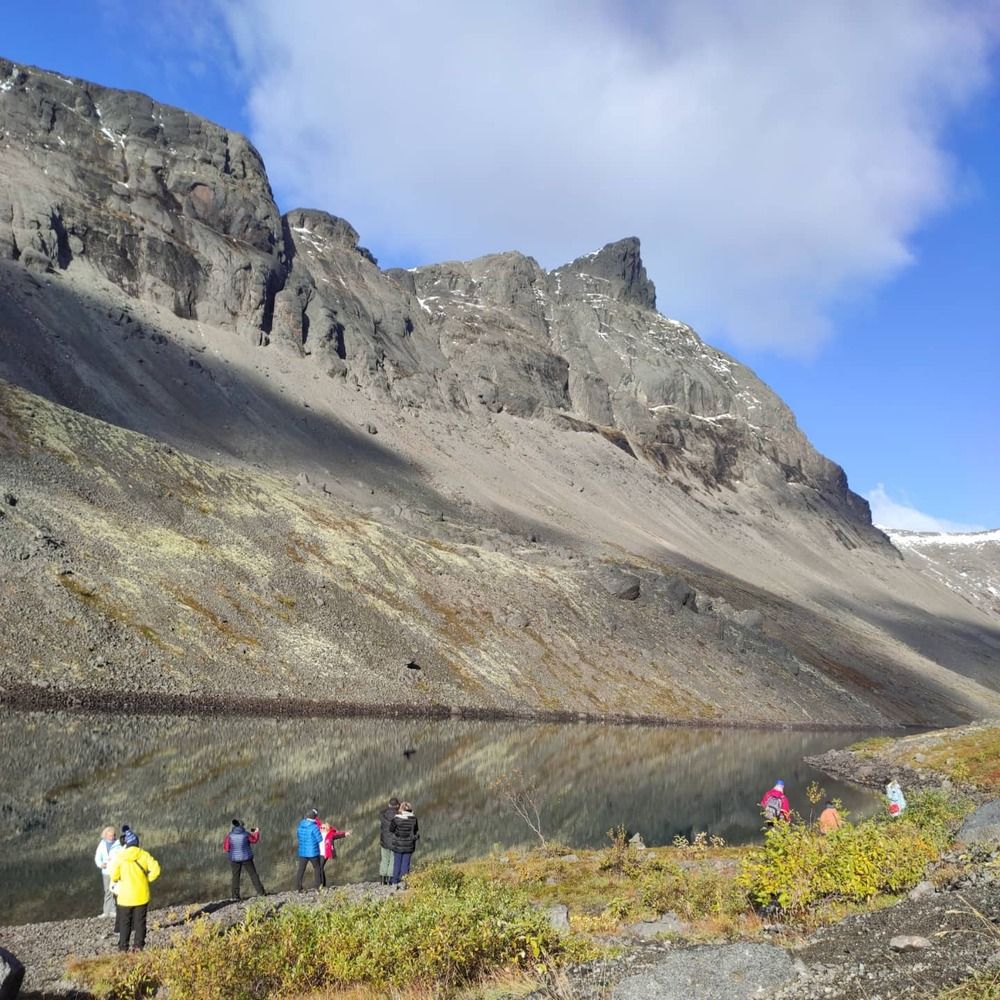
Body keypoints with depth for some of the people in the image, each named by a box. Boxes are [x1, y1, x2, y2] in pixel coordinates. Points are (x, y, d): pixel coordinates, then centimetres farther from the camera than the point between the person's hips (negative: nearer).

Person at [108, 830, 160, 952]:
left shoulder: (119, 856, -11)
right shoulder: (144, 855, -6)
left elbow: (114, 876, -12)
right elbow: (156, 869, -11)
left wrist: (117, 880, 11)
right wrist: (147, 879, 5)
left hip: (125, 896, -1)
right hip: (142, 896, 1)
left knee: (124, 923, 11)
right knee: (140, 921, 11)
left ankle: (123, 948, 13)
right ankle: (138, 946, 12)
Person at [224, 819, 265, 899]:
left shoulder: (230, 835, -11)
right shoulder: (246, 834, -13)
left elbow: (226, 848, -7)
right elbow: (254, 840, 5)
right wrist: (257, 832, 23)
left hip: (235, 858, 1)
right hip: (246, 858, -1)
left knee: (236, 876, 16)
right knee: (253, 874, 9)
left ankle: (235, 895, 12)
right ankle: (260, 892, 8)